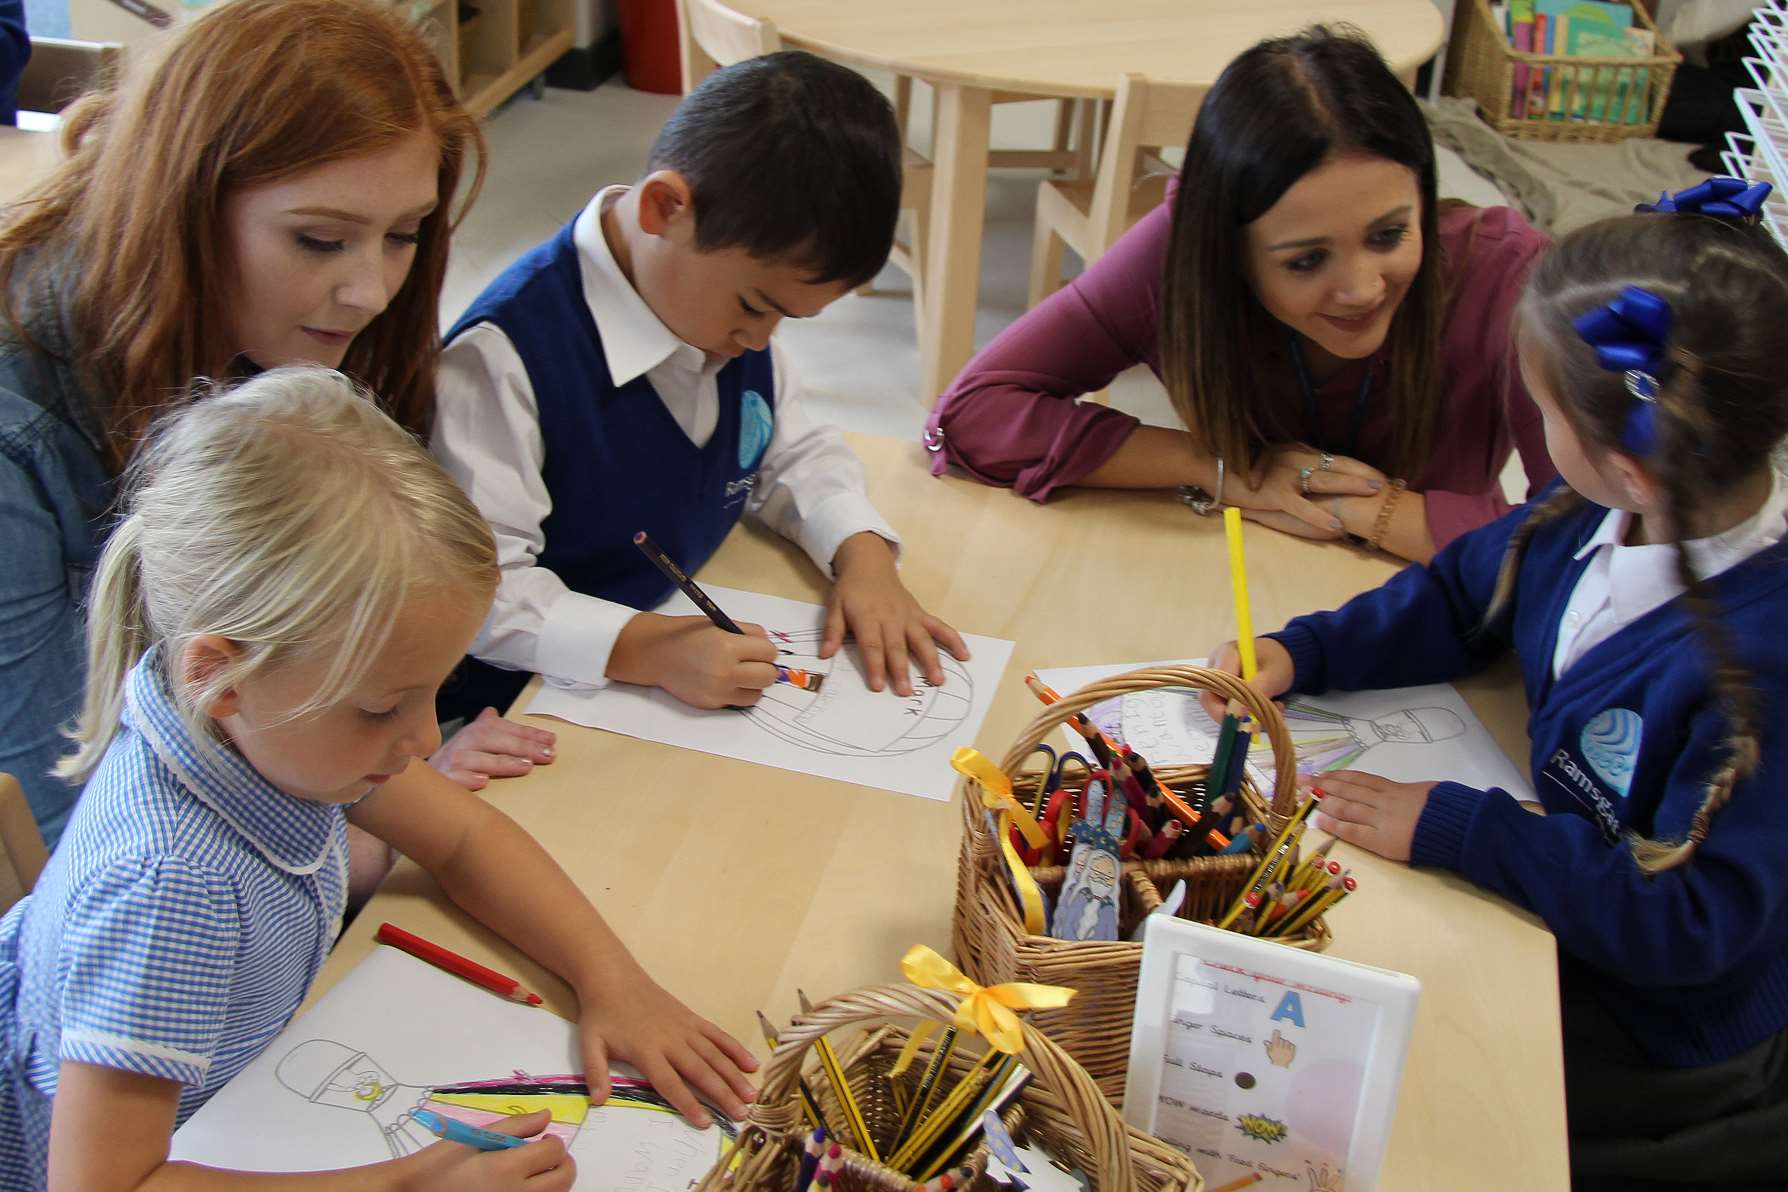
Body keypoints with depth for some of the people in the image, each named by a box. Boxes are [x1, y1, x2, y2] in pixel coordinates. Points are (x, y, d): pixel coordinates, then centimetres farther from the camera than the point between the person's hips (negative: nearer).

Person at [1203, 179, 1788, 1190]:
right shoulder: (1604, 514, -12)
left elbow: (1686, 920, -30)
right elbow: (1462, 595, 7)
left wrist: (1457, 829, -27)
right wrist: (1298, 654, -5)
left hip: (1663, 1030, -7)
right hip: (1569, 908, 7)